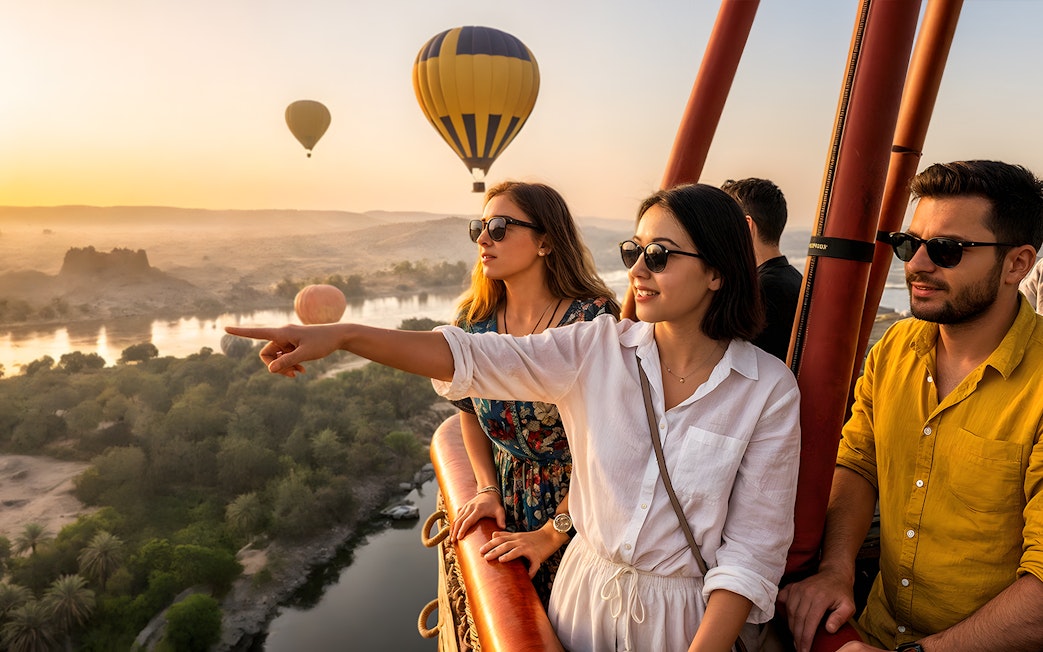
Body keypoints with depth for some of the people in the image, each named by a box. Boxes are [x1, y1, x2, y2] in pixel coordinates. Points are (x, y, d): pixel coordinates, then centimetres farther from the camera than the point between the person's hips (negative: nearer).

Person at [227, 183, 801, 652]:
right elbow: (478, 357, -19)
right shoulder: (598, 349, -9)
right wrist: (342, 335, -29)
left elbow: (755, 546, -12)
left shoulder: (770, 389, -13)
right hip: (585, 590, 2)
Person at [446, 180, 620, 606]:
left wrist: (552, 533, -18)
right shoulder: (474, 319, -4)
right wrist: (486, 489, 2)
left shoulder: (592, 320, -21)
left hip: (575, 500, -4)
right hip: (506, 501, 5)